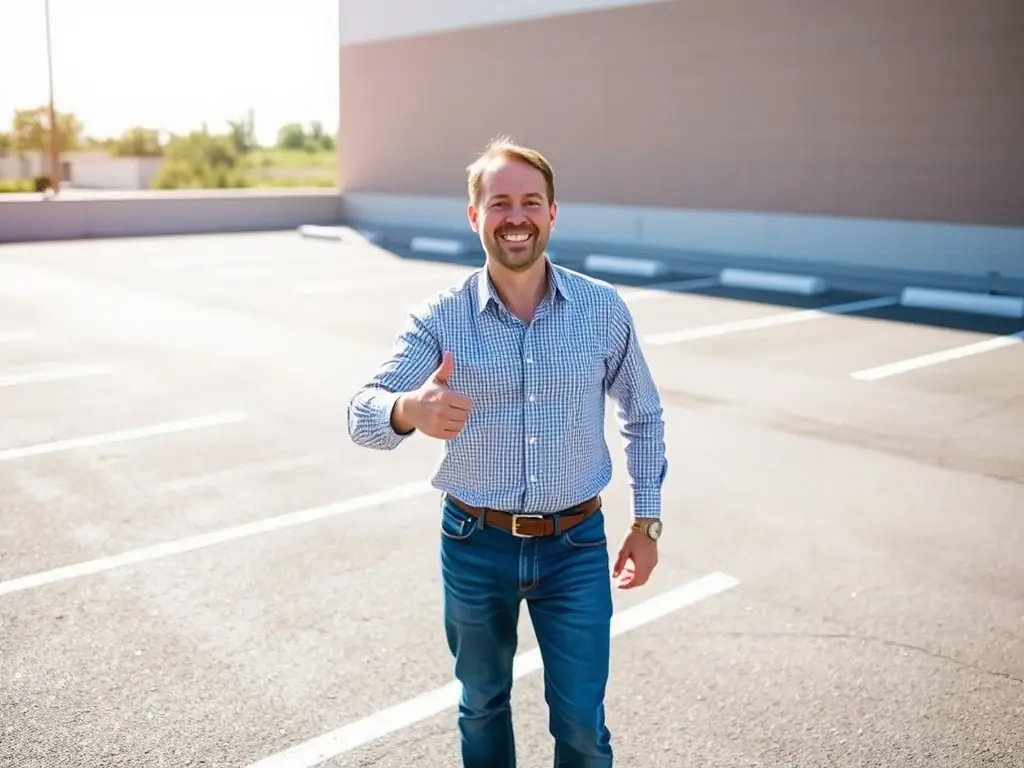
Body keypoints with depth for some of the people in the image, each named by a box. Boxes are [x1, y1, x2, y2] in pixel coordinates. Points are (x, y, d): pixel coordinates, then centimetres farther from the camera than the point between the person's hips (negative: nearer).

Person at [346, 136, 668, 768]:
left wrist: (646, 522, 4)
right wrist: (410, 410, -42)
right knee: (482, 705, 21)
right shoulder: (440, 318, -9)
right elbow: (364, 414, -19)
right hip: (475, 546, 1)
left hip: (575, 546, 0)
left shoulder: (605, 309, -6)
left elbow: (644, 416, 7)